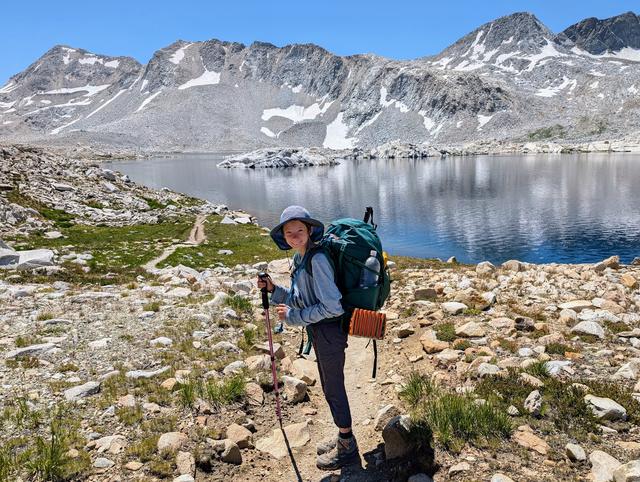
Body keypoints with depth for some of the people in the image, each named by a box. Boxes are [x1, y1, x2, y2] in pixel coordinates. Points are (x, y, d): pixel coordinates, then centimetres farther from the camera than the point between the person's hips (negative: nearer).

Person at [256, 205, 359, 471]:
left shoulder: (317, 260, -24)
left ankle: (348, 448, 27)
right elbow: (299, 299, 11)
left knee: (333, 388, 7)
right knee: (330, 386, 22)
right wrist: (272, 289, -2)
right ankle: (344, 438, 42)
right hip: (318, 330, 9)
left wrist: (293, 316, -19)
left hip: (329, 331, -9)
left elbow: (331, 306, -26)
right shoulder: (299, 258, 6)